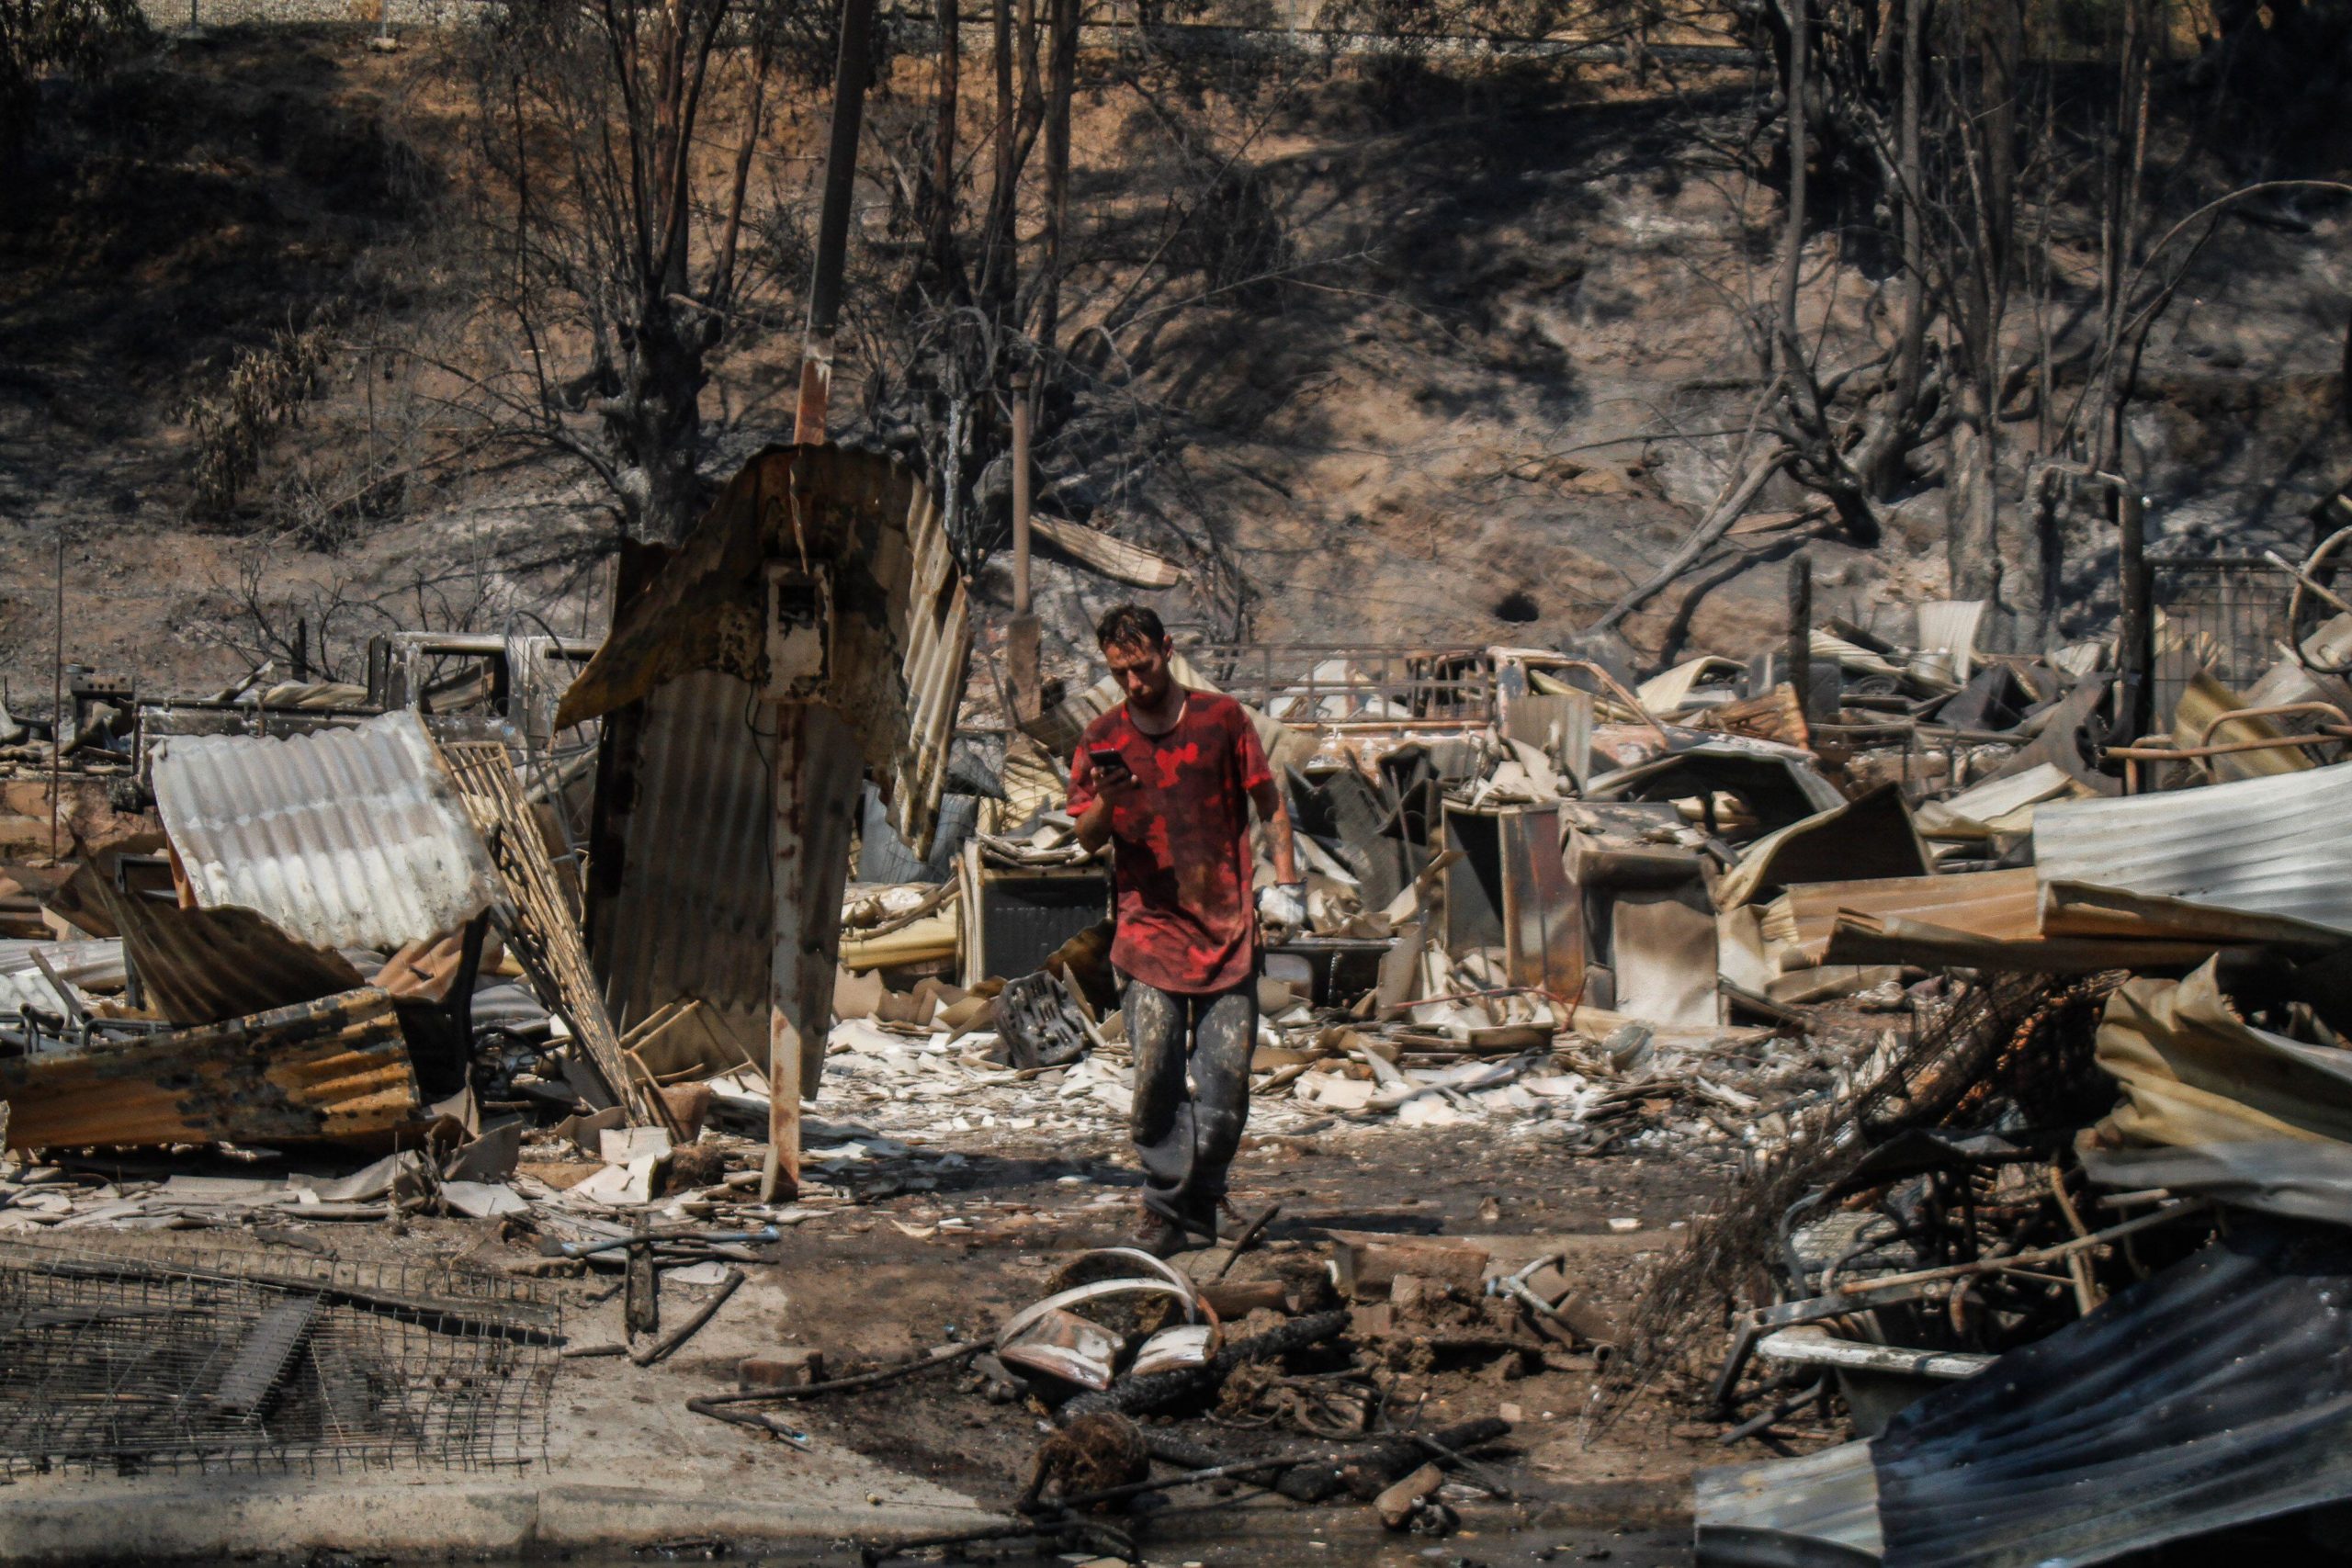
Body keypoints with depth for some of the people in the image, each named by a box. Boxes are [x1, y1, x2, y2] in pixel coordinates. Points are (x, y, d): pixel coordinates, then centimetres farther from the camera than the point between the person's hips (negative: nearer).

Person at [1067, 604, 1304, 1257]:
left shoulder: (1221, 719, 5)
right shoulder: (1104, 737, 8)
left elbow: (1269, 803, 13)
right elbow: (1087, 837, 9)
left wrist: (1285, 880, 4)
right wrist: (1106, 802, -13)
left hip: (1225, 922, 0)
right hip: (1149, 922, 0)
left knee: (1226, 1070, -3)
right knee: (1156, 1067, -11)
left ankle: (1201, 1197, 11)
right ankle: (1164, 1202, -4)